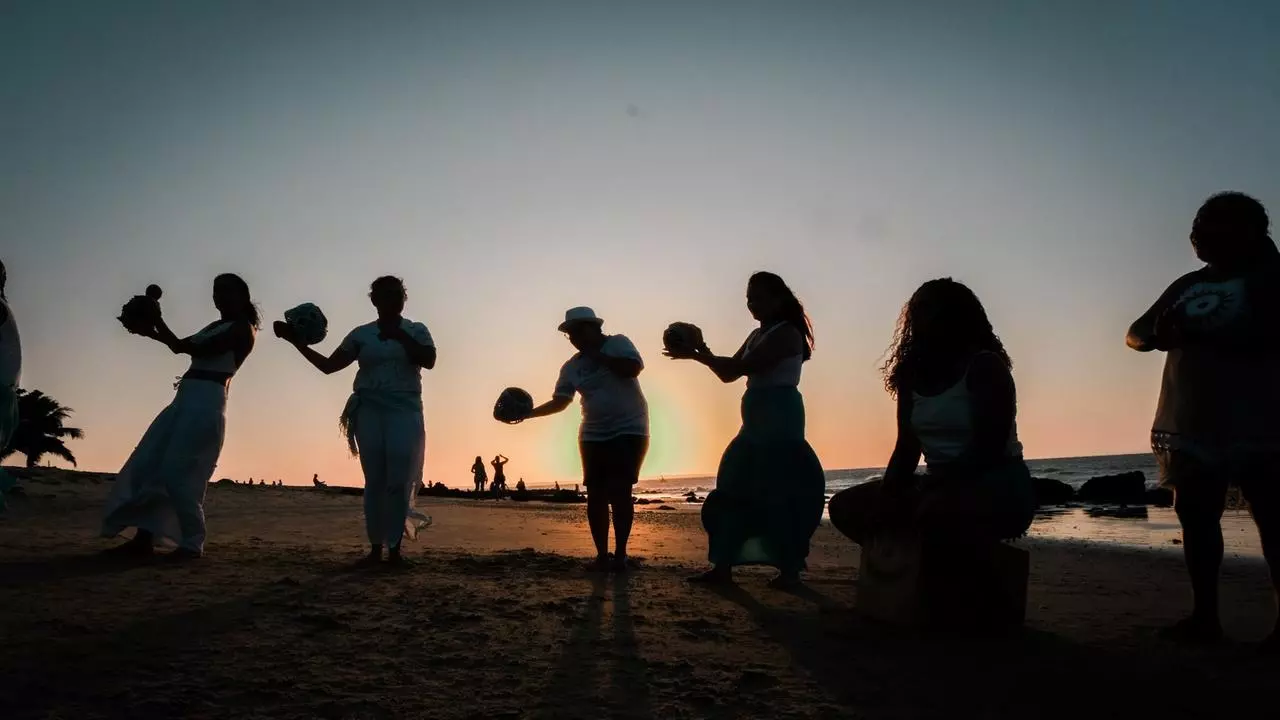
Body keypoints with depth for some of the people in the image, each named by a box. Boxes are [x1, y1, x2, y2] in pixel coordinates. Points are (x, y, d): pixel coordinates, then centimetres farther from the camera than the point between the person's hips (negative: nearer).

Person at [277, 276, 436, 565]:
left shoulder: (416, 330, 8)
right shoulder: (361, 334, 10)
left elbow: (428, 360, -9)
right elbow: (328, 365, 8)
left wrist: (399, 336, -17)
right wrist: (296, 341, -1)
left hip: (404, 411, -1)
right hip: (369, 411, 2)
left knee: (399, 481, -9)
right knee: (374, 481, -1)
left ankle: (394, 547, -5)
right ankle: (375, 547, 3)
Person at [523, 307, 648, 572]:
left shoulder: (618, 343, -4)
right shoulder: (571, 367, 6)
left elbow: (633, 368, -21)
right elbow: (559, 402, 6)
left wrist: (597, 354, -14)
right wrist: (528, 412, -7)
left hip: (629, 431, -5)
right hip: (593, 436, 5)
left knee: (619, 492, -12)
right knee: (596, 494, -1)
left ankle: (620, 555, -3)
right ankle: (601, 555, 8)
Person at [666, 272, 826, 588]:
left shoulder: (787, 333, -9)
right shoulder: (757, 336, 19)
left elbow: (746, 366, -20)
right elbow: (729, 374, 19)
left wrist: (701, 356, -16)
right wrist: (704, 354, 2)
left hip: (780, 420, -9)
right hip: (757, 420, 9)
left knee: (778, 492, -9)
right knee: (734, 487, 5)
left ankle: (789, 571, 0)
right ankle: (723, 566, 8)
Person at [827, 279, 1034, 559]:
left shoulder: (985, 366, -11)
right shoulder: (912, 374, 8)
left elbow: (988, 450, -20)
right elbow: (907, 448, 6)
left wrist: (917, 495, -26)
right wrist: (886, 497, -13)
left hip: (999, 487, -7)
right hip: (940, 487, 7)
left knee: (935, 511, -39)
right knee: (845, 506, -3)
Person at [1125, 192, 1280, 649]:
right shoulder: (1187, 286, 19)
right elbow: (1136, 335, 16)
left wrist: (1198, 333, -20)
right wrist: (1158, 333, -6)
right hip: (1191, 421, 6)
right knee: (1196, 514, 3)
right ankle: (1205, 615, 8)